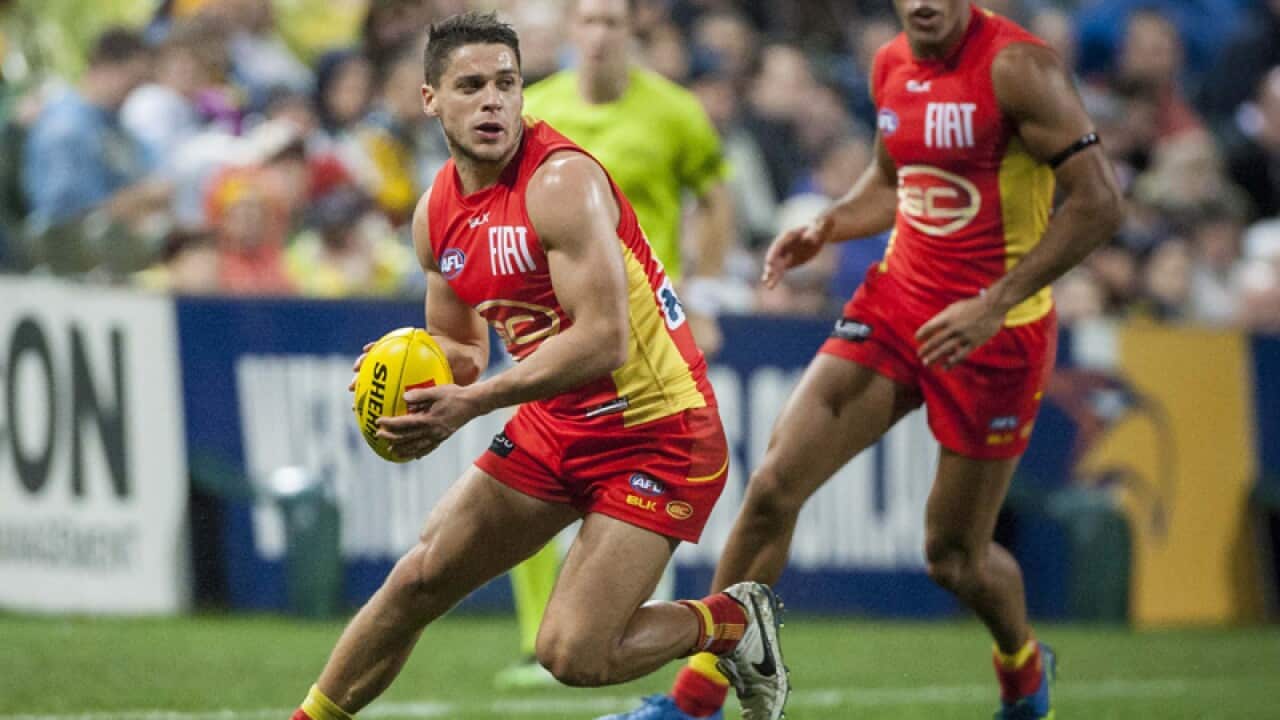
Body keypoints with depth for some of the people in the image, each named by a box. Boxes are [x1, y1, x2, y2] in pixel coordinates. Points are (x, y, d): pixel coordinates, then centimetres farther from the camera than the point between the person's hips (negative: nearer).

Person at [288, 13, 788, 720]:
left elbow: (604, 340, -28)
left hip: (656, 431, -7)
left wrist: (473, 402, -27)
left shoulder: (562, 181, -20)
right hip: (551, 427, 7)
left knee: (573, 654, -15)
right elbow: (460, 349, 19)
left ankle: (730, 621, 10)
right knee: (415, 582, 4)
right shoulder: (437, 213, 5)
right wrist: (411, 378, -6)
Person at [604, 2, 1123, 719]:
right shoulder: (891, 65, 5)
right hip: (895, 304, 6)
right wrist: (828, 227, 3)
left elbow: (1099, 203, -19)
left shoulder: (1016, 66, -16)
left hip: (997, 331, -6)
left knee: (955, 557, 4)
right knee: (775, 484, -8)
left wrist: (995, 304, -23)